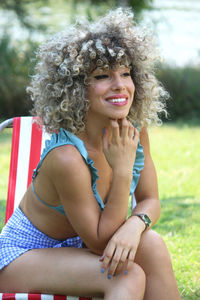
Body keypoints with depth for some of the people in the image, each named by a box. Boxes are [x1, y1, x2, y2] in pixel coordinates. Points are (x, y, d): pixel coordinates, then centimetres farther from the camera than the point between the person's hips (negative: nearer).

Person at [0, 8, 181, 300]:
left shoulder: (136, 131, -8)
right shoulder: (66, 156, -30)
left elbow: (150, 200, 0)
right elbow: (101, 242, -22)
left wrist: (134, 224, -25)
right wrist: (123, 169, -31)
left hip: (76, 247, 7)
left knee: (150, 244, -22)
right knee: (128, 275, -30)